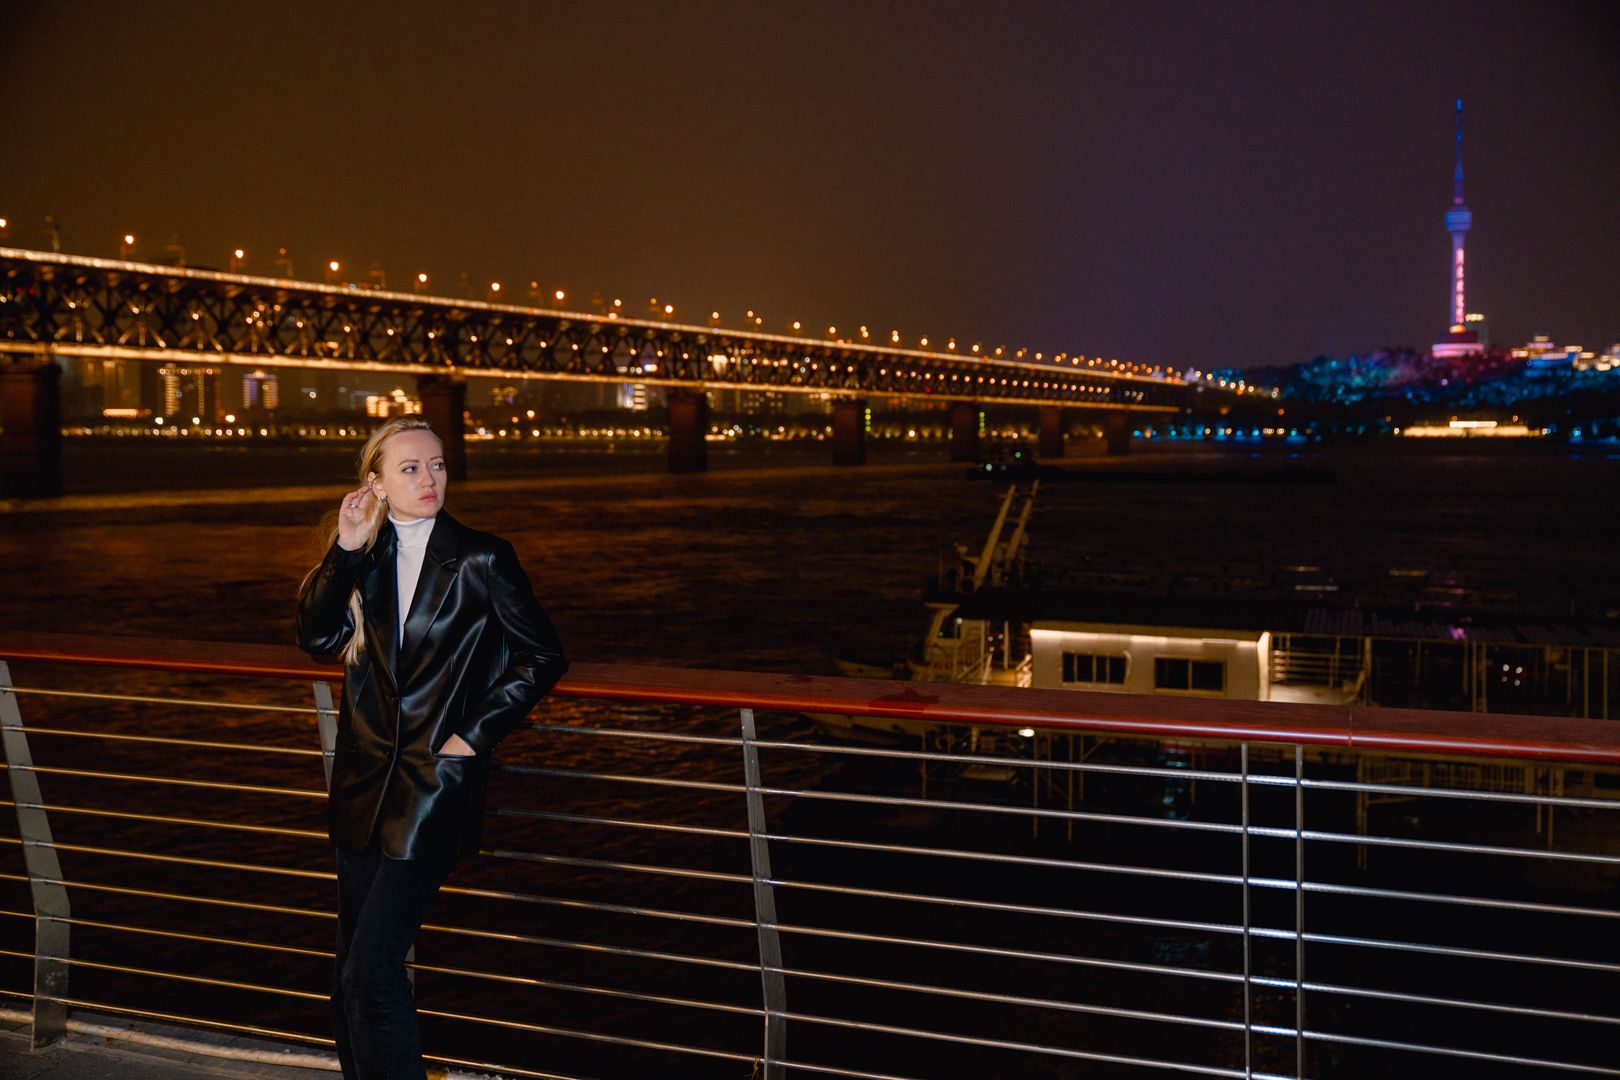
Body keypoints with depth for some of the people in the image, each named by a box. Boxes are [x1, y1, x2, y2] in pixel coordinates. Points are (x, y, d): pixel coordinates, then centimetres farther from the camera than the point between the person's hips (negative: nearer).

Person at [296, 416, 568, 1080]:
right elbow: (317, 637, -5)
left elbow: (543, 657, -1)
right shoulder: (364, 557, 7)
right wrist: (345, 550, -13)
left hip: (435, 783, -5)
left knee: (370, 969, -12)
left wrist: (474, 733, -6)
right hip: (365, 780, 5)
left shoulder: (480, 559, -6)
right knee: (354, 977, 12)